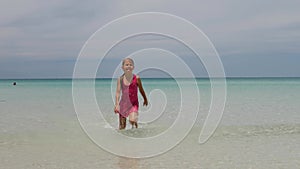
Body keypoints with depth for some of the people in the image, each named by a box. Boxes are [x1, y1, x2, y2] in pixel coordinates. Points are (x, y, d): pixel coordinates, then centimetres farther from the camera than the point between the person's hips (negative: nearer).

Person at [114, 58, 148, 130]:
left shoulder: (136, 78, -7)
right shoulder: (120, 79, -4)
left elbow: (141, 90, 7)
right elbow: (118, 92, -7)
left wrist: (145, 99, 20)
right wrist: (116, 104, -16)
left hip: (133, 104, -2)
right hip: (123, 104, 2)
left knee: (132, 120, -20)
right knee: (122, 125, 5)